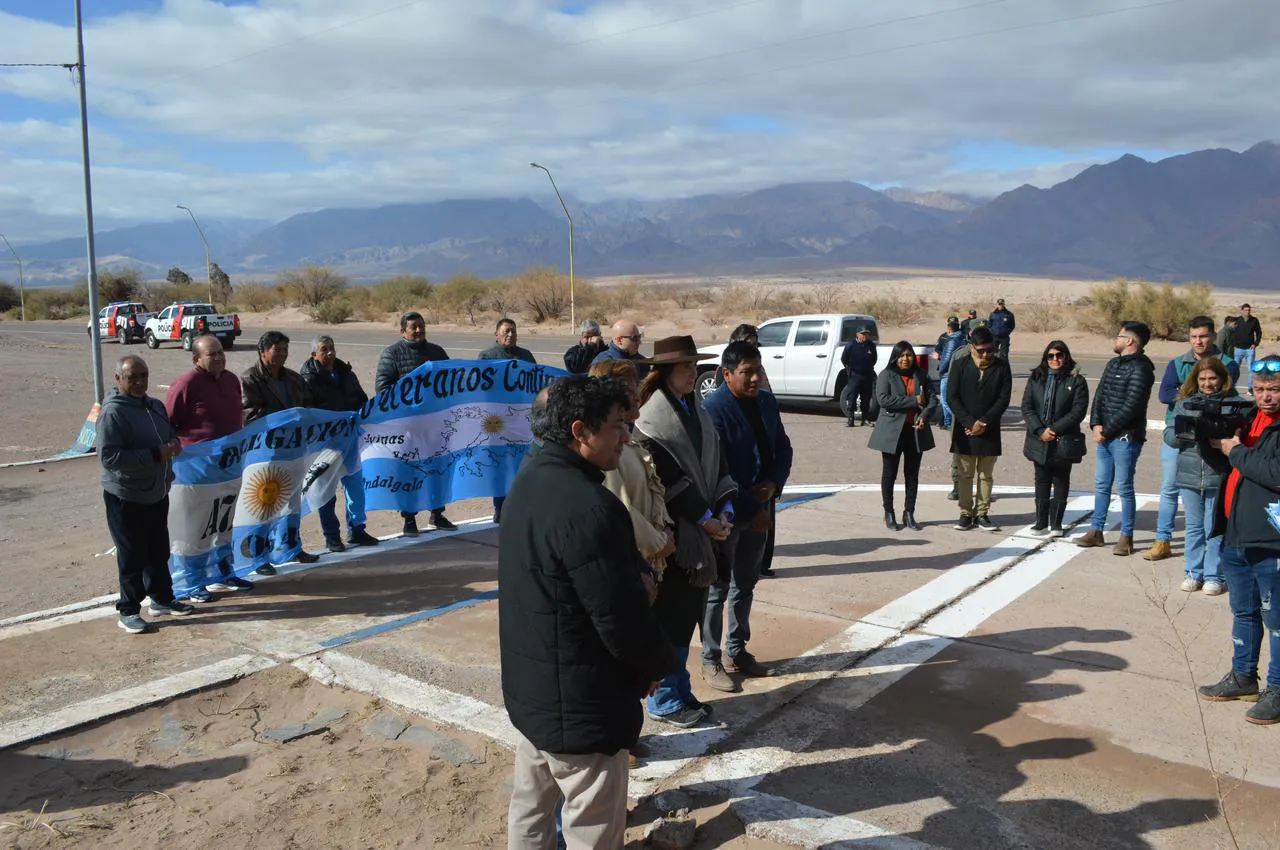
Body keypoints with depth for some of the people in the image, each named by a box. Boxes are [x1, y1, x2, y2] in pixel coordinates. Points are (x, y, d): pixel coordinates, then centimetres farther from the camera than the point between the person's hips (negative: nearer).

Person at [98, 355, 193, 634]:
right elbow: (108, 457, -24)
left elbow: (170, 433, 22)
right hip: (126, 498, -7)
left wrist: (173, 443, -2)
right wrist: (154, 454, -27)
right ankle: (128, 611, 15)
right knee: (132, 556, 2)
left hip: (157, 494, 7)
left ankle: (162, 598, 33)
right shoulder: (113, 412, -18)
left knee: (159, 551, 18)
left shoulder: (155, 406, 7)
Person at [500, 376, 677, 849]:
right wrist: (659, 664, -4)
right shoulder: (588, 507, -28)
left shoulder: (531, 479, 2)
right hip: (579, 704, -9)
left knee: (531, 809, 24)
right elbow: (622, 617, -24)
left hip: (529, 686, 9)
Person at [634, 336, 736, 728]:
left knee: (688, 612, 14)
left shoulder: (697, 412, 11)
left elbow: (715, 463, 11)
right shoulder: (652, 416, -13)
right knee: (668, 616, 2)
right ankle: (664, 699, 15)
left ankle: (680, 690, 27)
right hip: (670, 532, -7)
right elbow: (668, 476, -18)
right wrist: (705, 518, -16)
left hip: (699, 530, 7)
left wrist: (724, 510, -3)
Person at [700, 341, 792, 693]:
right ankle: (711, 661, 17)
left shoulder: (767, 402, 4)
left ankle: (737, 652, 32)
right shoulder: (712, 408, -19)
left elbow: (782, 448, 11)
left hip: (758, 508, 7)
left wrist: (773, 485, -9)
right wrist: (751, 509, -20)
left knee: (745, 584, 17)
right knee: (718, 587, 4)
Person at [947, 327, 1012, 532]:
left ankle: (982, 513, 14)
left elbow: (1004, 399, -3)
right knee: (965, 474, 4)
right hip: (964, 430, -1)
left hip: (989, 430, 1)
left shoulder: (1001, 367, 1)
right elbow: (952, 397, -4)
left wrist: (984, 422, -12)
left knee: (986, 475, 7)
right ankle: (966, 514, 12)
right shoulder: (960, 365, -1)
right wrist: (969, 423, -13)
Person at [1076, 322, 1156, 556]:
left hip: (1125, 438, -8)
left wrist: (1106, 431, -14)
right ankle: (1096, 531, 22)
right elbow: (1099, 396, 11)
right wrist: (1095, 425, -3)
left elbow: (1131, 407, -18)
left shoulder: (1140, 369, -13)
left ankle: (1126, 537, 9)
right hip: (1104, 437, 8)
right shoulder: (1113, 364, 13)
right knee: (1101, 485, 13)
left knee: (1124, 488, 0)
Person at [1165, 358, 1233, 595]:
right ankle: (1194, 573, 22)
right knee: (1194, 527, 12)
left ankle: (1214, 576, 15)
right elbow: (1169, 435, 3)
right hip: (1189, 475, 3)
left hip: (1219, 477, -2)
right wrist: (1187, 432, -17)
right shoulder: (1184, 403, 8)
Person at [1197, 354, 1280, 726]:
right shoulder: (1248, 417, 13)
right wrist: (1214, 440, 1)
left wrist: (1236, 452, -13)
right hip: (1235, 536, 8)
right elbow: (1221, 459, 21)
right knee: (1243, 612, 20)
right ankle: (1243, 677, 33)